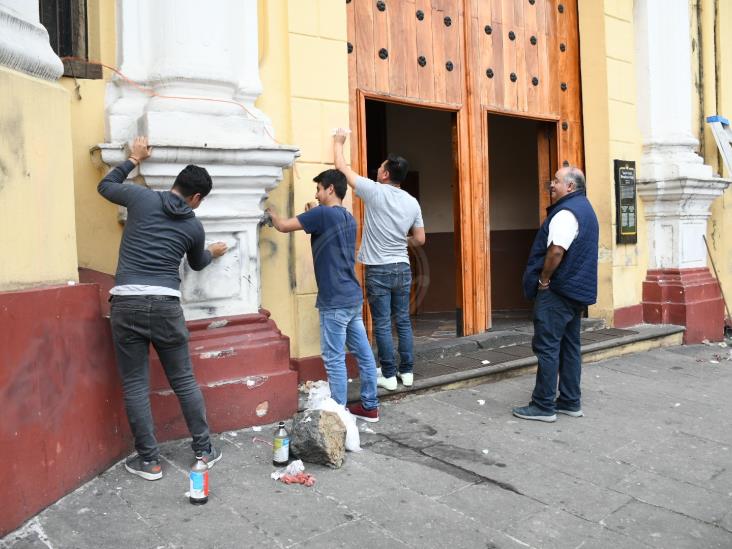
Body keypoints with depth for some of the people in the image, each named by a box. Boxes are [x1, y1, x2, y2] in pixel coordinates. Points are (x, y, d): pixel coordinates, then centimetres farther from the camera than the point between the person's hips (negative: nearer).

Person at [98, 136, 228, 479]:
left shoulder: (142, 198, 5)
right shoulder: (194, 226, 9)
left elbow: (105, 186, 25)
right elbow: (196, 264, 29)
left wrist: (134, 159, 36)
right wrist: (213, 253, 51)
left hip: (127, 303, 0)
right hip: (165, 305, 1)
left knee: (135, 385, 6)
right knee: (184, 381, 12)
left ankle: (149, 461, 12)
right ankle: (204, 451, 20)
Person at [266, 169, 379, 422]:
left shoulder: (323, 213, -11)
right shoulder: (348, 218, 14)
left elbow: (283, 226, -8)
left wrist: (269, 210, 10)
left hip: (335, 301, -9)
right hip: (353, 297, 9)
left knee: (334, 360, -1)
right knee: (363, 353, 12)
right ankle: (370, 406, 20)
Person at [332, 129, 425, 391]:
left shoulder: (375, 192, -11)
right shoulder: (412, 202, 2)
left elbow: (342, 167, 0)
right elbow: (419, 239, 8)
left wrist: (339, 142, 16)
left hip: (378, 270, -5)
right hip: (402, 268, 5)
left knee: (382, 325, 2)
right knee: (403, 321, 13)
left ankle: (389, 375, 8)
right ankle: (407, 371, 18)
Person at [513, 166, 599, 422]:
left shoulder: (566, 212, -16)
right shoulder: (585, 209, 18)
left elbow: (556, 251, -27)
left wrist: (543, 280, -15)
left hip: (557, 291, -10)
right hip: (577, 291, 10)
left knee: (547, 347, -6)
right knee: (569, 346, 13)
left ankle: (543, 406, -2)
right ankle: (570, 402, 19)